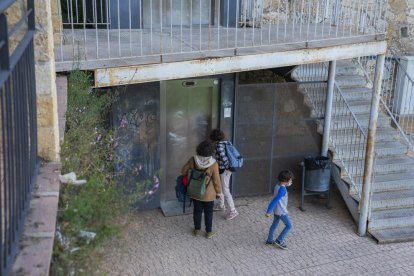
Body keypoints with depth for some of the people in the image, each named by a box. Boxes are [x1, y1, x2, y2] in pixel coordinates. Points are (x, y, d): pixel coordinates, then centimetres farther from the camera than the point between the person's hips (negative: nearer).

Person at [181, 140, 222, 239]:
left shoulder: (193, 160, -16)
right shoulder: (213, 164, -24)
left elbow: (184, 171, -3)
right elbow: (216, 180, -16)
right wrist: (218, 191, 1)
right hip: (208, 193, -3)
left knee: (197, 210, 19)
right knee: (208, 212, 15)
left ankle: (197, 230, 33)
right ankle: (208, 232, 27)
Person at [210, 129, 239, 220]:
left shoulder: (219, 145, -20)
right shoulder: (226, 142, 7)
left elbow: (223, 157, -29)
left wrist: (227, 166, -16)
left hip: (224, 170, -10)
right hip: (227, 169, 10)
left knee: (225, 191, -3)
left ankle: (233, 211, 1)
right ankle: (221, 205, 40)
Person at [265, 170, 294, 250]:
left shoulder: (277, 186, -2)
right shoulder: (282, 190, -28)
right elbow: (275, 200, -29)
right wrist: (268, 212, -26)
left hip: (276, 210, 9)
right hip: (281, 212, -9)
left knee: (275, 224, 21)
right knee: (289, 226, 3)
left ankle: (269, 240, 31)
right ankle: (279, 241, 7)